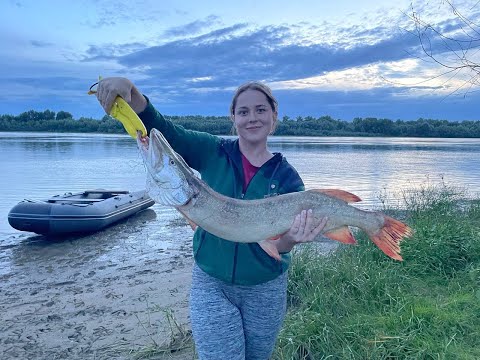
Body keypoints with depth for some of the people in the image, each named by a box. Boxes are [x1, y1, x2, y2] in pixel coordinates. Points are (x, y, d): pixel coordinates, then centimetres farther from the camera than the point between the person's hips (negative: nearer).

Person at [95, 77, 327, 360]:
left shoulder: (286, 176, -8)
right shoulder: (214, 152, -7)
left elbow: (277, 244, -13)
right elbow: (161, 129, -12)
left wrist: (289, 239, -36)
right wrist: (130, 90, -30)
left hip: (265, 289, 1)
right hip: (211, 284, -1)